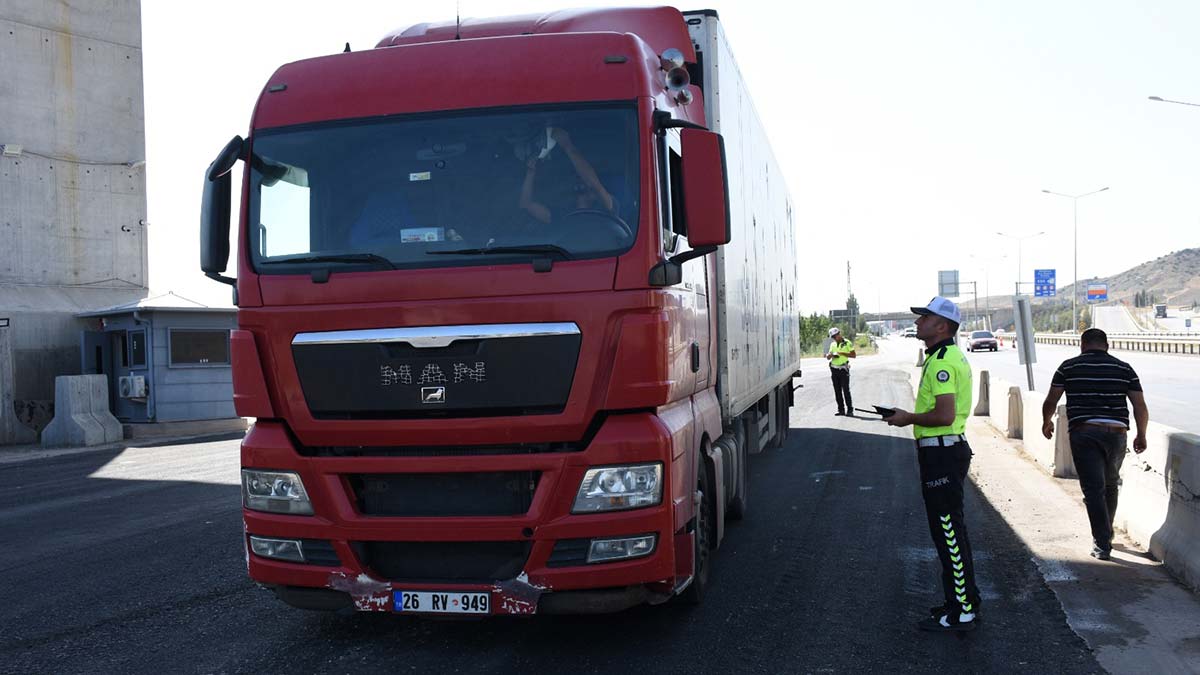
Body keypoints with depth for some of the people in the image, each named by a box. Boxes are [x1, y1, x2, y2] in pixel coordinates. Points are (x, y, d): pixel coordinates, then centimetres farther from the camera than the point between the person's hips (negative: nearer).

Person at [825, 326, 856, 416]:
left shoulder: (847, 343, -3)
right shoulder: (832, 344, 12)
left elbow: (854, 355, -5)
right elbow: (828, 357, 12)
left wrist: (842, 353, -15)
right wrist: (830, 355, -12)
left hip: (843, 369, -5)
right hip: (834, 369, 5)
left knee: (846, 390, -8)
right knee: (837, 390, 5)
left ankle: (850, 410, -5)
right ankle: (841, 410, 10)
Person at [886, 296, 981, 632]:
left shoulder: (942, 362, -18)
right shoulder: (950, 356, 16)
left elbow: (944, 415, -26)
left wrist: (909, 418, -12)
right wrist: (911, 417, 15)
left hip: (942, 453, -11)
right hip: (947, 449, 11)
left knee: (948, 532, -5)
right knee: (948, 531, 17)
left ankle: (963, 611, 1)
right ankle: (962, 601, 26)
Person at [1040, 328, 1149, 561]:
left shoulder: (1069, 367, 5)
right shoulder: (1124, 368, 10)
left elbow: (1050, 402, 5)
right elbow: (1140, 406, 5)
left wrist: (1047, 423, 23)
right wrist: (1141, 436, 17)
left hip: (1083, 432, -3)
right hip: (1117, 432, 3)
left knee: (1093, 489, -3)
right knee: (1111, 484, 22)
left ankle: (1102, 544, -9)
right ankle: (1106, 532, 35)